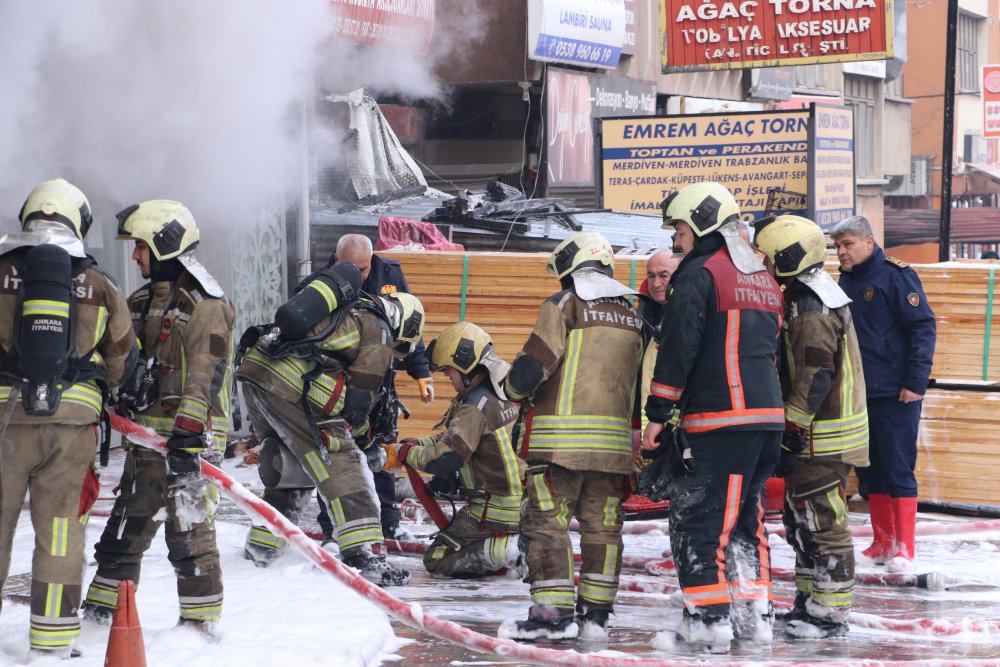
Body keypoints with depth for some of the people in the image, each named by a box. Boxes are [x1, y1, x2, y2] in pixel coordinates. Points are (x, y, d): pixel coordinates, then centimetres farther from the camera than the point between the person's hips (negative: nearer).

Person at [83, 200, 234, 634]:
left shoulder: (204, 305, -12)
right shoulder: (142, 302, 16)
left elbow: (206, 375, -20)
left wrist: (188, 432, -26)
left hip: (189, 435, -8)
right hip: (145, 431, 8)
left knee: (188, 525, -6)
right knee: (128, 521, 14)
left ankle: (201, 618, 3)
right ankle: (102, 606, 23)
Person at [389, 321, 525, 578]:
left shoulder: (476, 406, -19)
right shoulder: (501, 393, 9)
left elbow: (444, 460, -23)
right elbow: (452, 437, 17)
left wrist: (406, 453, -6)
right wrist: (414, 444, 7)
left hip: (494, 510, -8)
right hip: (521, 506, 8)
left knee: (437, 560, 3)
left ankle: (502, 551, -15)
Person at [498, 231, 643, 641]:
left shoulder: (564, 305, -5)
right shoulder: (631, 316, 15)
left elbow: (533, 365, -10)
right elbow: (639, 383, 19)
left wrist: (515, 391, 9)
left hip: (561, 438, -6)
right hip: (613, 438, 6)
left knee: (547, 520, -2)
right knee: (602, 524, 11)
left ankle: (553, 611, -7)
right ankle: (596, 613, 12)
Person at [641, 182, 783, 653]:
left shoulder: (700, 273, -8)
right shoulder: (764, 278, 18)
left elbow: (679, 349, -12)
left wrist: (658, 415, -8)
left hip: (717, 420, -8)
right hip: (768, 415, 8)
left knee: (699, 517, -3)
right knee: (745, 514, 17)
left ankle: (709, 619, -6)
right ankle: (753, 613, 19)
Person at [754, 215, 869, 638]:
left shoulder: (811, 310, -19)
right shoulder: (807, 297, 14)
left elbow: (813, 382, -23)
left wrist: (790, 438, -20)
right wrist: (791, 434, 23)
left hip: (822, 440, -11)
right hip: (817, 435, 11)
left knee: (823, 523, -5)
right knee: (801, 519, 18)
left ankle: (830, 613, 0)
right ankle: (809, 602, 27)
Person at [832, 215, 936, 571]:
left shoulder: (895, 275, -10)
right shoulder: (846, 282, 12)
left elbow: (923, 327, -13)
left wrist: (916, 383, -16)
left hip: (894, 395, -7)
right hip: (858, 394, 8)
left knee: (898, 470, -6)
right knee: (870, 471, 11)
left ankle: (903, 548, -2)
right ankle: (883, 544, 19)